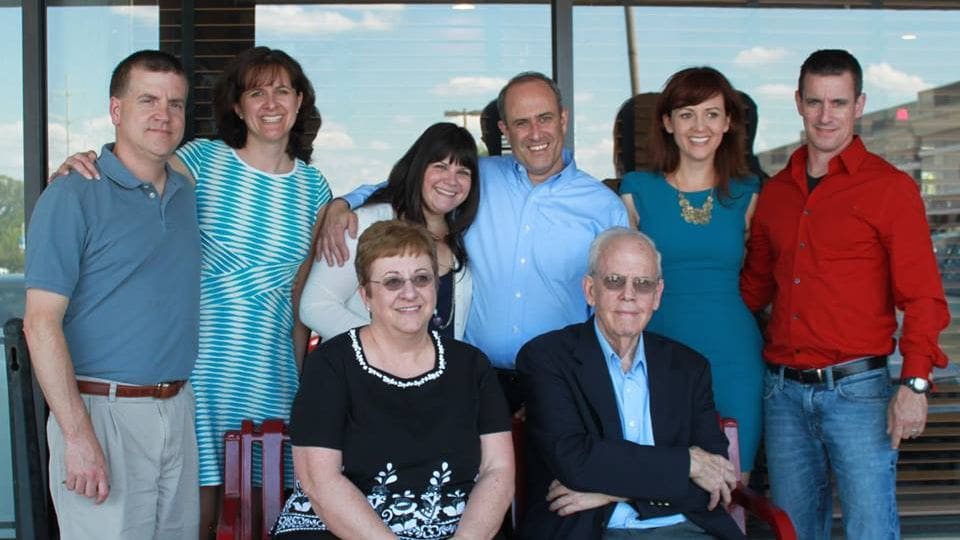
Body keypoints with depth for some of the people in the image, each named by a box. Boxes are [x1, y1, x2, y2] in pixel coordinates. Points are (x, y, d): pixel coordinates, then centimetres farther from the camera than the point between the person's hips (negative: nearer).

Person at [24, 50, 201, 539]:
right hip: (102, 411, -6)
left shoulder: (189, 195, 11)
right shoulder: (72, 198, -9)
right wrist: (78, 436, -20)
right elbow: (41, 324, -14)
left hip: (178, 409, 6)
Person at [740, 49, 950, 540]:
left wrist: (915, 383, -17)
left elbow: (922, 297, -7)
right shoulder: (775, 191, 12)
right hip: (782, 390, 5)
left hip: (856, 389, -5)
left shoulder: (891, 188, -3)